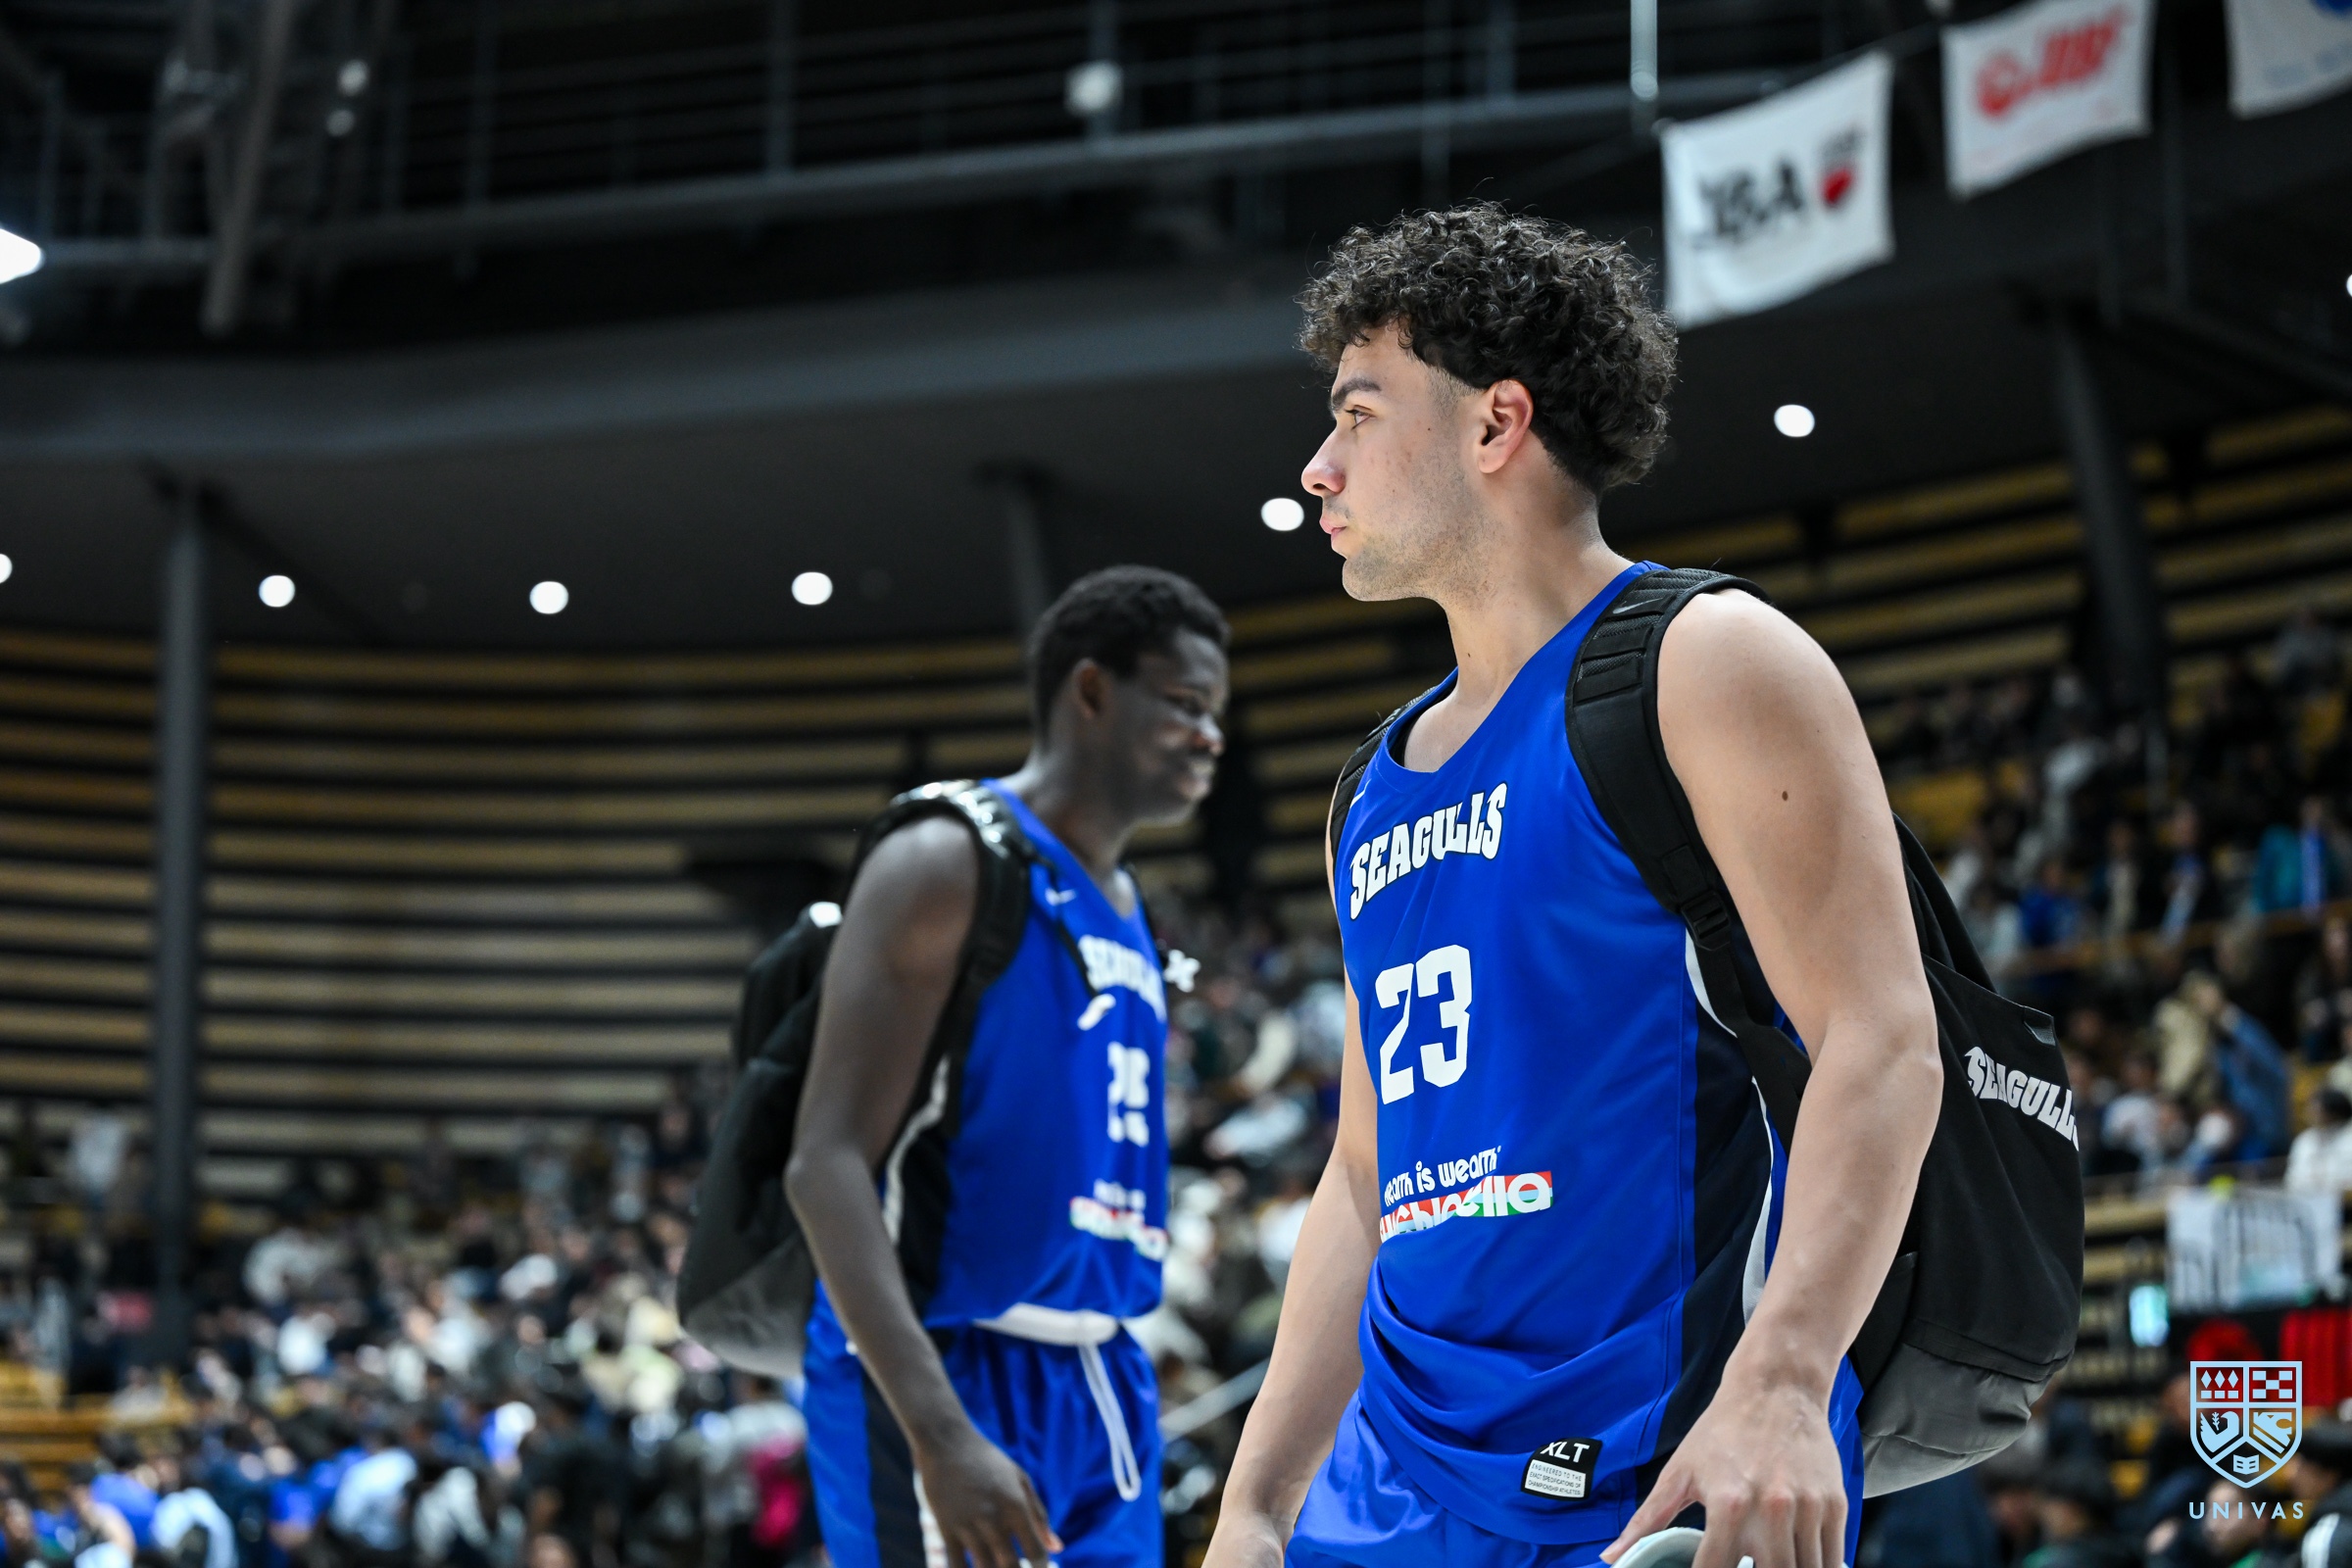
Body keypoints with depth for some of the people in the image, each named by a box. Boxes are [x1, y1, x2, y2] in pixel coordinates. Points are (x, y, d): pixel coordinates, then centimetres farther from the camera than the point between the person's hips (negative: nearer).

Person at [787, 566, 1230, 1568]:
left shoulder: (1123, 908, 18)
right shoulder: (947, 866, -9)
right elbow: (826, 1165, -18)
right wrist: (940, 1431, -28)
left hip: (1094, 1381, 9)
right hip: (943, 1375, -9)